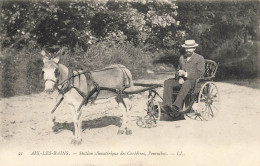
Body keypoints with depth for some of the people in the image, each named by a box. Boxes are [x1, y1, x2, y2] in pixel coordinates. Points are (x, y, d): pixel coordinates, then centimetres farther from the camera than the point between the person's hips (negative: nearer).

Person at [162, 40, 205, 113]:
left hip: (194, 80, -5)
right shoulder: (182, 58, 19)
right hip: (182, 80, 6)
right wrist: (180, 77, -3)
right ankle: (167, 105, -33)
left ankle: (177, 106, -47)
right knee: (167, 82, -20)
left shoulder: (200, 58, 2)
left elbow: (200, 73, -8)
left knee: (186, 83, -40)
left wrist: (185, 74, -18)